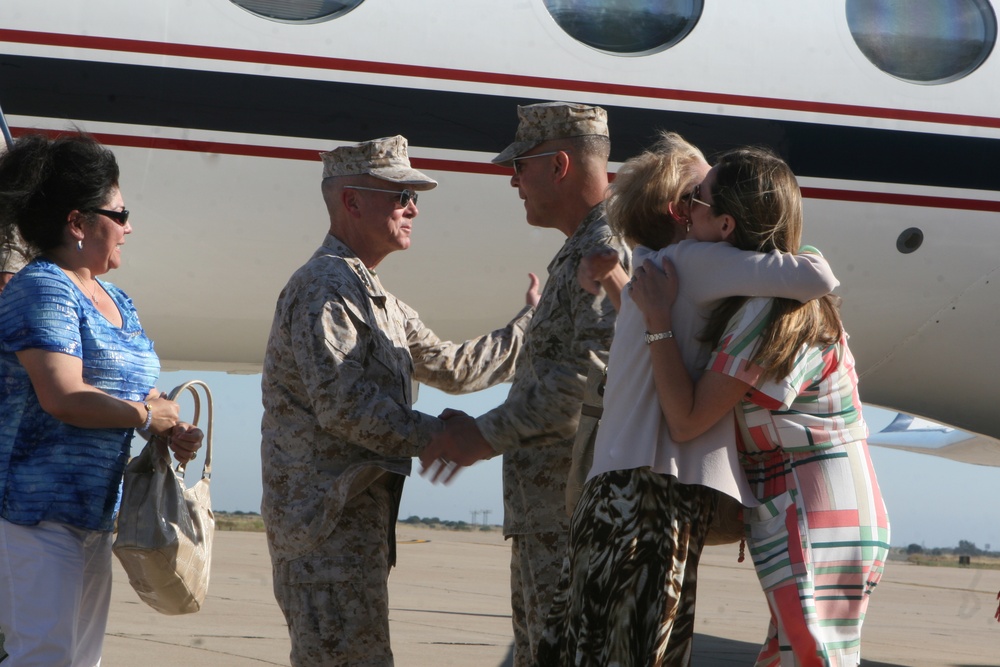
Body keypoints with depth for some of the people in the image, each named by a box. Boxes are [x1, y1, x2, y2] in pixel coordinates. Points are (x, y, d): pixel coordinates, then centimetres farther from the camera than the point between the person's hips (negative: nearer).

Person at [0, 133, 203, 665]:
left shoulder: (117, 302, 16)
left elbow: (144, 391, 18)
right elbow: (62, 397, -24)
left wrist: (177, 433, -4)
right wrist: (146, 415, -11)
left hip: (94, 514, 10)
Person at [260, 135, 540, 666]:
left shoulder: (374, 298, 21)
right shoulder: (323, 289, -13)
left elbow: (448, 365, 26)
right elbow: (343, 406, -23)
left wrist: (531, 324, 26)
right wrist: (440, 438, -21)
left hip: (360, 515, 11)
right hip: (325, 518, -11)